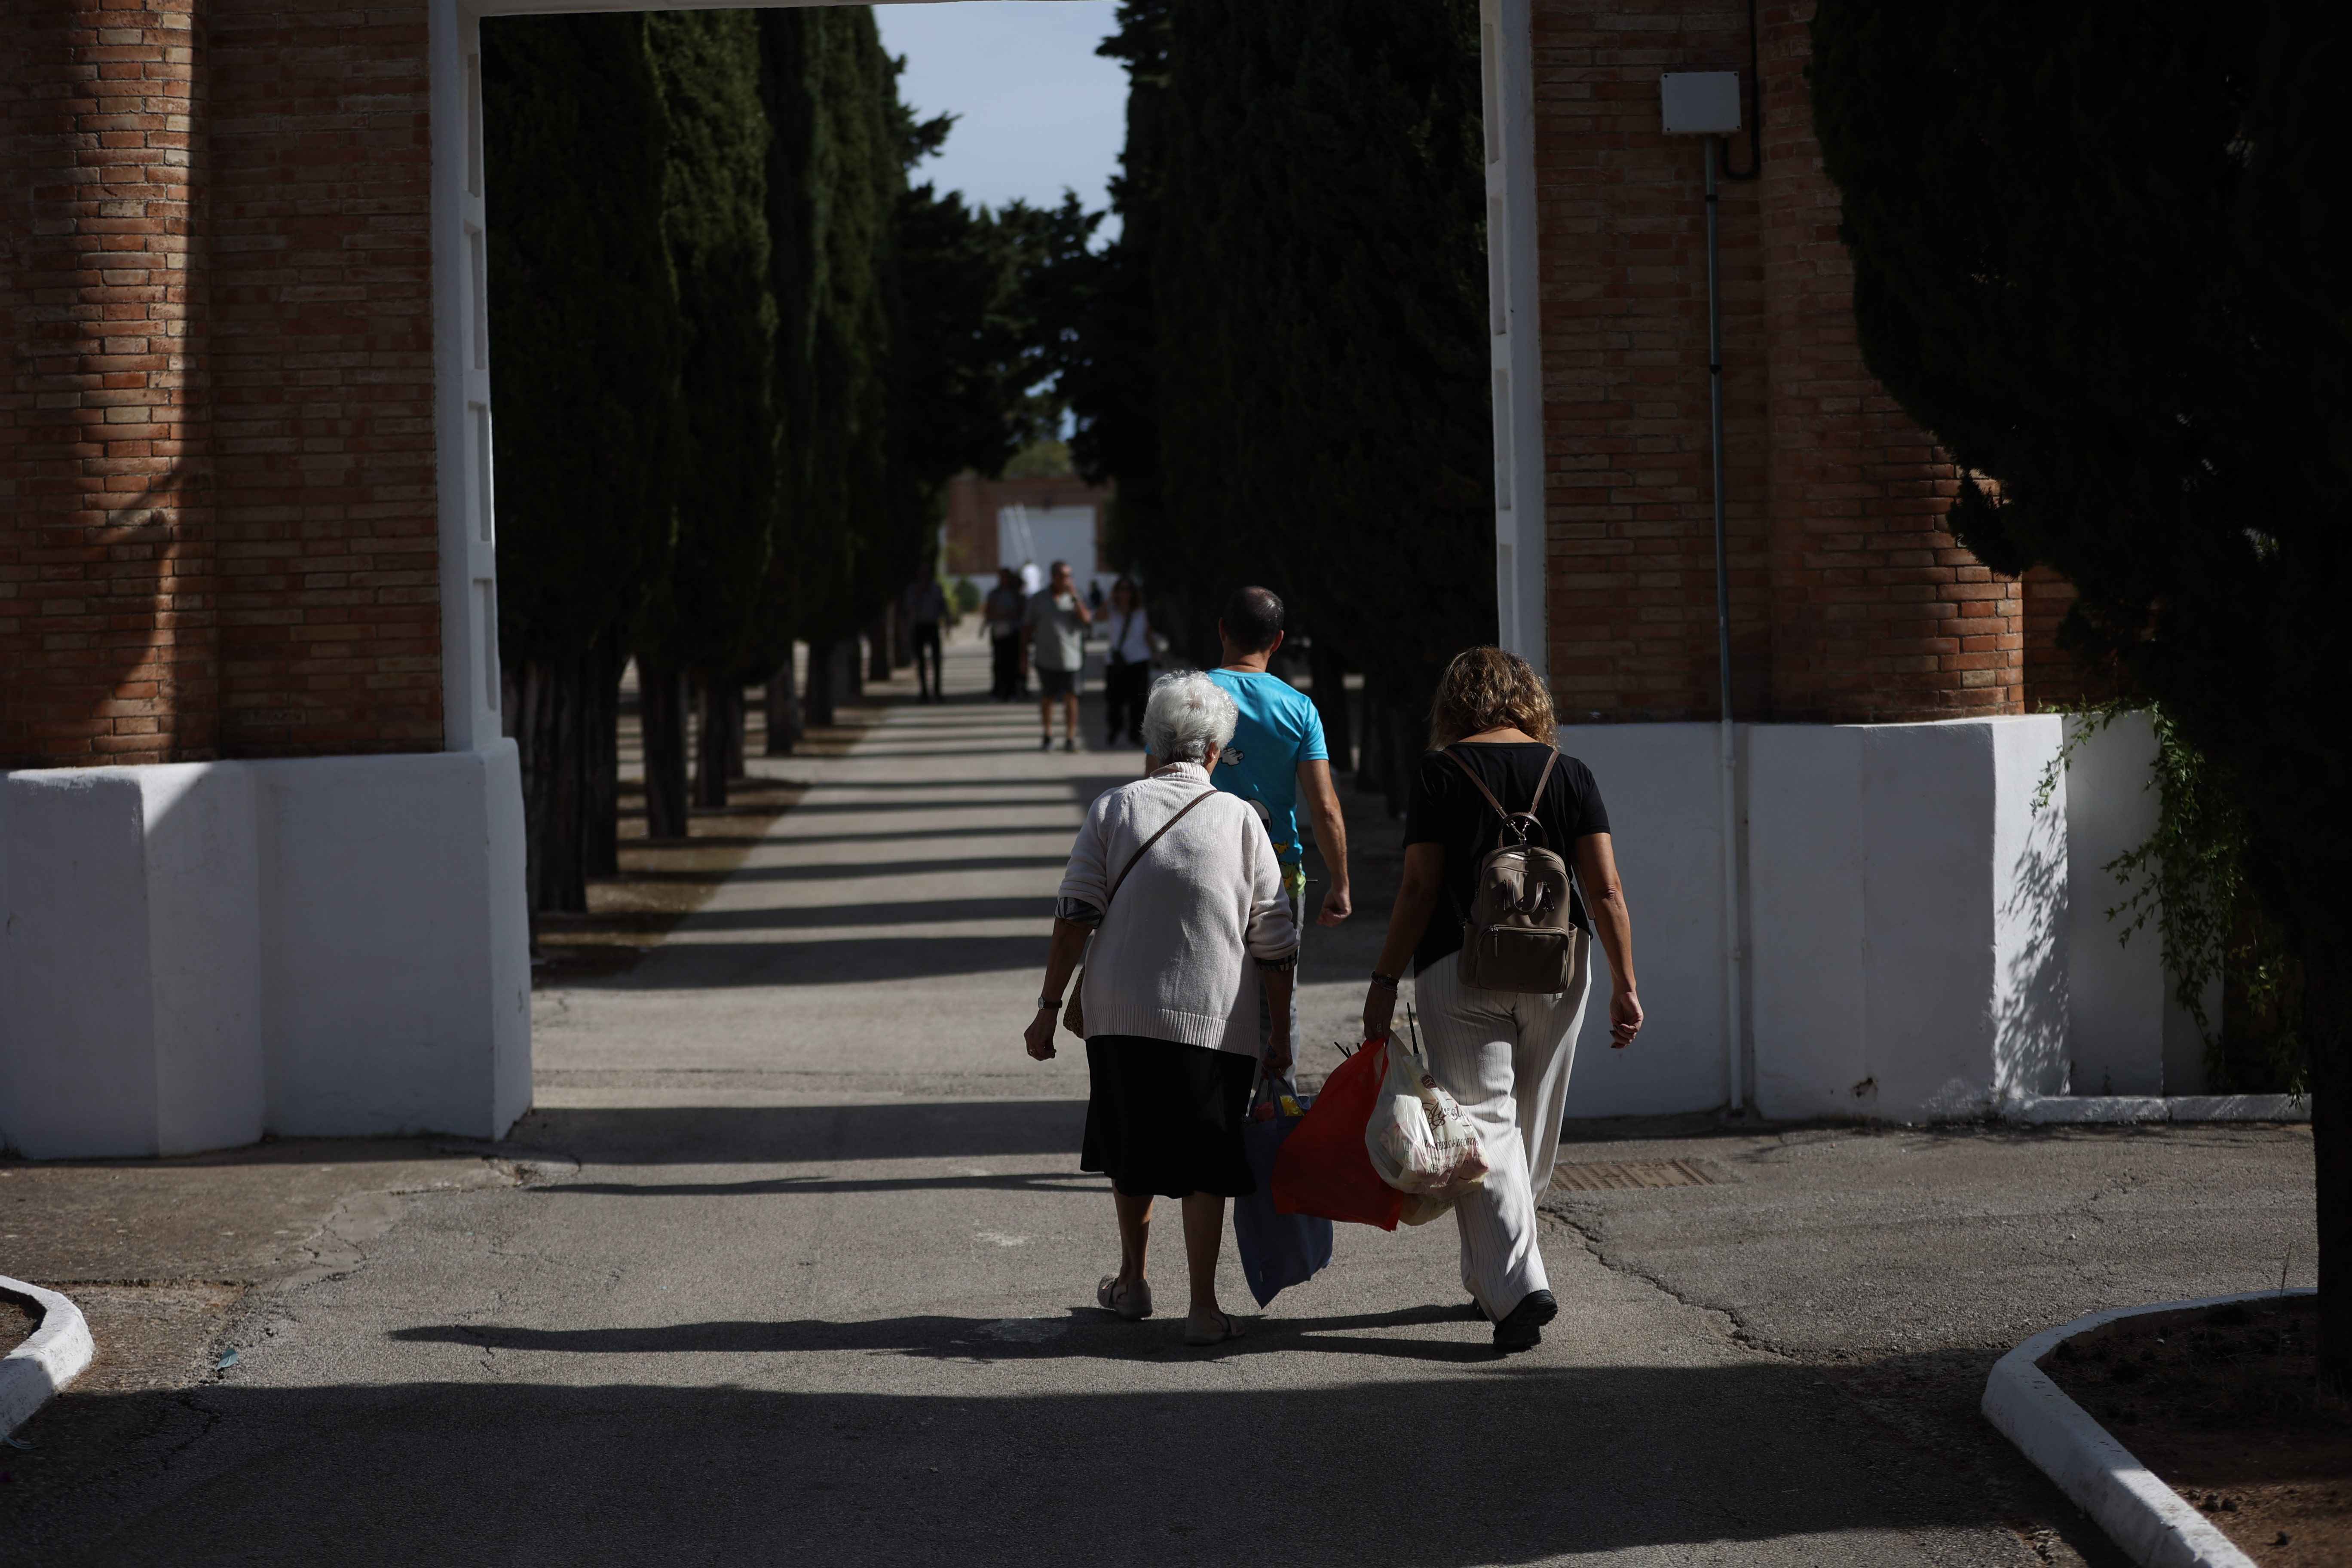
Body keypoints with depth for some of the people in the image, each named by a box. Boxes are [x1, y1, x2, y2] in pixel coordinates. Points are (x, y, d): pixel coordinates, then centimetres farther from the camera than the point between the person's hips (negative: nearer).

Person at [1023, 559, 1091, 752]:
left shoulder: (1076, 600, 5)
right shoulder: (1039, 600, 6)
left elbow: (1087, 619, -11)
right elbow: (1028, 628, 9)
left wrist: (1074, 597, -16)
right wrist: (1025, 653, 6)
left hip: (1070, 659, -1)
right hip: (1046, 659, 1)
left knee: (1070, 698, -4)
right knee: (1047, 698, 5)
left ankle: (1070, 738, 0)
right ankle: (1047, 736, 19)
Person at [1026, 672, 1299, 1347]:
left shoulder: (1113, 807, 3)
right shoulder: (1238, 818, 3)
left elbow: (1075, 913, -4)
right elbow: (1274, 940, 3)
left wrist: (1050, 1007, 1)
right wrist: (1282, 1034, 11)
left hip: (1121, 1013, 1)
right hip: (1216, 1018, -1)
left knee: (1132, 1148, 18)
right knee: (1205, 1163, 4)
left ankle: (1132, 1281, 31)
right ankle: (1203, 1308, 1)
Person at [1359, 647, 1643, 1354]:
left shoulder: (1441, 774, -5)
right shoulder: (1570, 774, 4)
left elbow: (1419, 889, -8)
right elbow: (1606, 891, 0)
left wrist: (1384, 980, -2)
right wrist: (1625, 987, 4)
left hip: (1461, 969, -4)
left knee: (1483, 1123, -4)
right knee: (1532, 1130, 17)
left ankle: (1517, 1283, -19)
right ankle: (1490, 1276, 28)